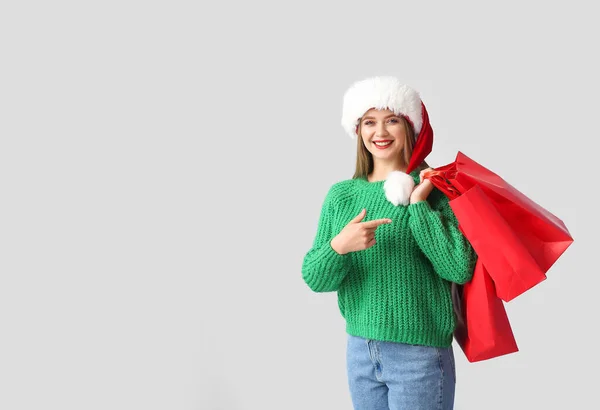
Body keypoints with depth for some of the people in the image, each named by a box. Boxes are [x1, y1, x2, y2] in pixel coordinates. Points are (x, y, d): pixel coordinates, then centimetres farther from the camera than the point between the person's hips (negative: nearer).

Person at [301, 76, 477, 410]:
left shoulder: (435, 189, -8)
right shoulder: (341, 194, 2)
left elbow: (459, 270, -18)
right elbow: (314, 279, 0)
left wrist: (418, 203, -18)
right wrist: (338, 247, -19)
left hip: (420, 354, -3)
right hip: (359, 350, 4)